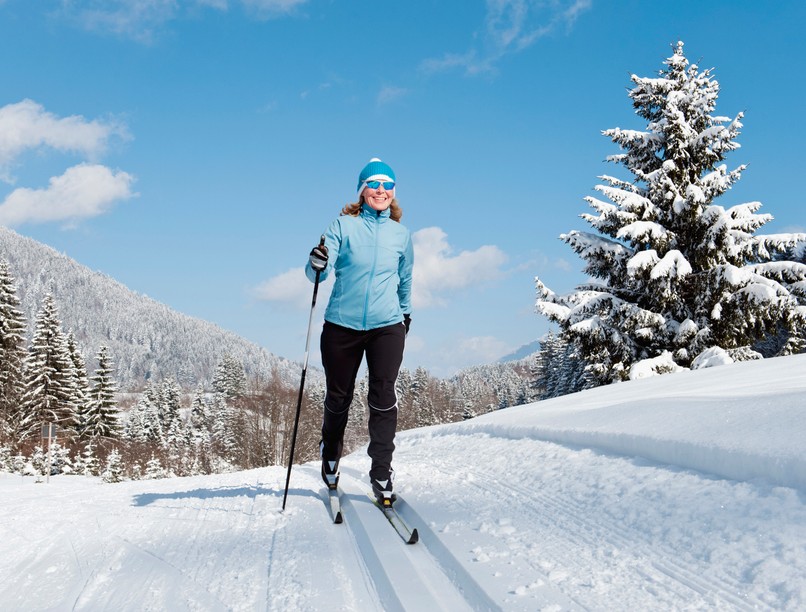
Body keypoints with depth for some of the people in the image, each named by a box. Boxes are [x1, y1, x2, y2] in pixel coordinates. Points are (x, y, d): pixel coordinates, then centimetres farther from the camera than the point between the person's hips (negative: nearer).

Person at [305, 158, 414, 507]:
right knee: (338, 399, 9)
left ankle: (382, 474, 1)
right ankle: (330, 458, 35)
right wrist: (316, 264, -29)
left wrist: (406, 311, 31)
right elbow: (318, 275, -8)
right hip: (342, 325, -1)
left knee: (383, 400, -8)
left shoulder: (401, 233, 7)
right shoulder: (344, 225, 0)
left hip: (387, 327, 1)